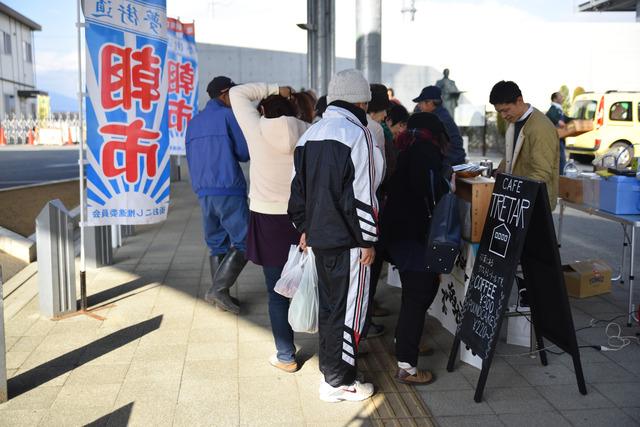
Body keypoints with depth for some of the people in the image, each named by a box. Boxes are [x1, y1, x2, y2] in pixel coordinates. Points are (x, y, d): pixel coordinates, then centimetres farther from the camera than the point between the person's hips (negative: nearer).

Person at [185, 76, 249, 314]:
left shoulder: (194, 122, 16)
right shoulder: (228, 115, -4)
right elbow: (245, 153, -4)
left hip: (203, 192, 7)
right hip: (229, 190, -7)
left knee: (217, 244, 12)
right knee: (243, 242, -3)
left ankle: (220, 295, 13)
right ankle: (219, 289, -12)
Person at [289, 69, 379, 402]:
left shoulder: (309, 135, 11)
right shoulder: (357, 134, -14)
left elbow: (298, 188, 15)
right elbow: (362, 194, -18)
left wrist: (304, 228, 21)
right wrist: (368, 241, -12)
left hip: (318, 236, 8)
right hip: (348, 238, -8)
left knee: (328, 303, 19)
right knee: (349, 307, 2)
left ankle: (330, 366, 31)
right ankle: (339, 382, 11)